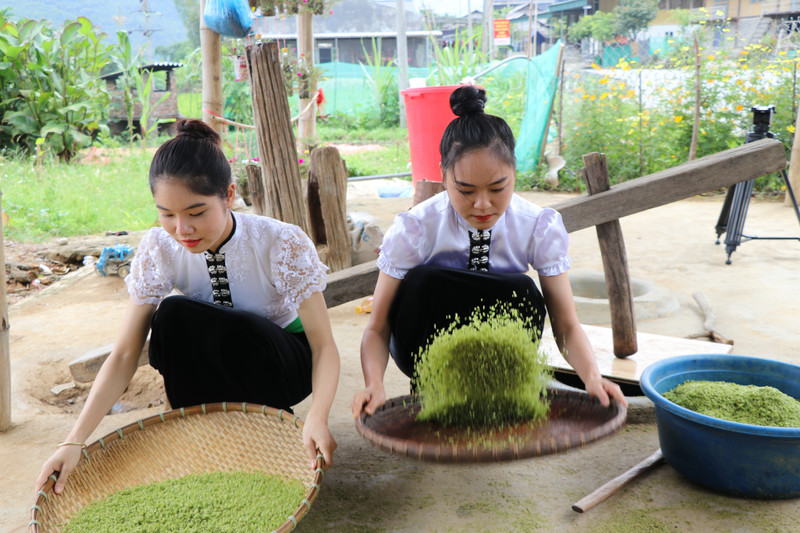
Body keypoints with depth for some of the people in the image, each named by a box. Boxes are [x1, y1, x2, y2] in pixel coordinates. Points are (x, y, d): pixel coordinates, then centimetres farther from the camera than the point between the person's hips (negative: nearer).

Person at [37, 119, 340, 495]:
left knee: (233, 329, -35)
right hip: (214, 370, 3)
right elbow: (124, 354, -18)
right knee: (172, 315, -29)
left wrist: (316, 420, -45)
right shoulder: (159, 249, -19)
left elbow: (323, 345, -26)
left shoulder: (284, 245, -27)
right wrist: (74, 441, -29)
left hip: (281, 366, -2)